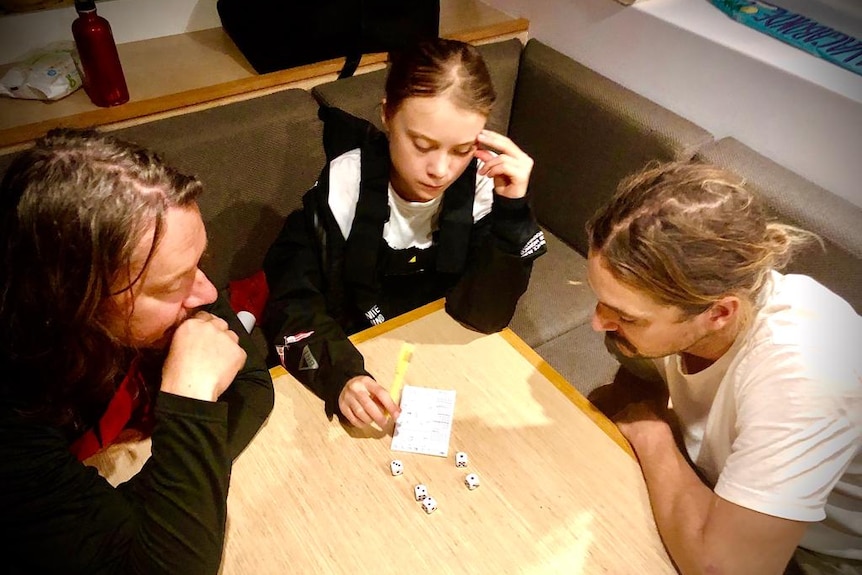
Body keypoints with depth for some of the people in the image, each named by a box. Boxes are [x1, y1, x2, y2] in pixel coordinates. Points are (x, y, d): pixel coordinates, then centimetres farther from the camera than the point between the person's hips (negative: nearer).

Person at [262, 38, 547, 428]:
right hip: (345, 355, 0)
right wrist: (341, 375, -38)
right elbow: (292, 302, -21)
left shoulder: (483, 186, -18)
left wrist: (512, 209, -30)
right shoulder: (344, 183, -21)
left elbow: (484, 316, -18)